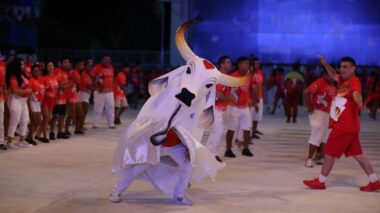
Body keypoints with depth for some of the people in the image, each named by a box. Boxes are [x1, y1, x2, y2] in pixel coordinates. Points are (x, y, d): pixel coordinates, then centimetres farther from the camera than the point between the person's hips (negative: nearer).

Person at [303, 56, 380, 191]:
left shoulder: (354, 81, -14)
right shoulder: (344, 81, 14)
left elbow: (356, 93, -35)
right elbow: (334, 76, 31)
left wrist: (359, 102, -55)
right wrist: (325, 64, 17)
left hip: (345, 126, -9)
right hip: (349, 126, 9)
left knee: (329, 152, 1)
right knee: (357, 154, 11)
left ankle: (321, 182, 11)